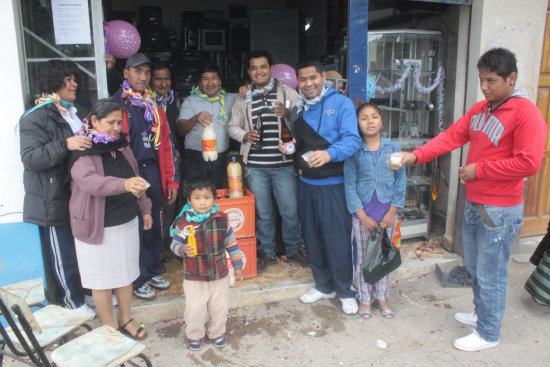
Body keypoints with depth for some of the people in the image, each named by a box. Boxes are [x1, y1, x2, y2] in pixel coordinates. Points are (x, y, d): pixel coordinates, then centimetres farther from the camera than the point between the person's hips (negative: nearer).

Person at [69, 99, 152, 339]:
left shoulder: (121, 146, 7)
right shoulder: (83, 152, -15)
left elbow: (136, 179, 18)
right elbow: (89, 182, -34)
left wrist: (145, 209, 19)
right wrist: (123, 184, -49)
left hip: (127, 222, 6)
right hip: (98, 228, -6)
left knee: (126, 274, 15)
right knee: (102, 279, 6)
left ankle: (125, 320, 32)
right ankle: (110, 328, 23)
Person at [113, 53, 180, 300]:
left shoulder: (155, 105, 13)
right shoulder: (115, 104, -3)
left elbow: (166, 143, 13)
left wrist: (172, 179, 10)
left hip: (153, 172, 5)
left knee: (154, 226, 13)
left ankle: (154, 272, 30)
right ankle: (138, 280, 19)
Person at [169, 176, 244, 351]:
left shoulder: (222, 219, -7)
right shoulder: (183, 223, -12)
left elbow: (231, 243, 3)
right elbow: (175, 244, -3)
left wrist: (238, 266, 7)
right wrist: (183, 250, -26)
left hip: (220, 274, 2)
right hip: (194, 277, -1)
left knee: (220, 306, 15)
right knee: (195, 309, 8)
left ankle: (217, 332, 40)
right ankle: (195, 336, 35)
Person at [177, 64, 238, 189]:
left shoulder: (229, 99, 10)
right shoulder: (190, 101, 3)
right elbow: (181, 130, -7)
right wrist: (195, 118, -28)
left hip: (219, 159, 3)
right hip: (195, 159, -2)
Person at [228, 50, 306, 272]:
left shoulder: (288, 93, 3)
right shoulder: (243, 98, 10)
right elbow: (233, 126, 15)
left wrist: (288, 114, -18)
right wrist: (244, 135, -6)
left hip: (283, 163, -2)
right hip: (255, 165, 2)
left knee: (290, 210, 4)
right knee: (262, 212, 11)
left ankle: (293, 249, 27)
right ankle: (267, 253, 27)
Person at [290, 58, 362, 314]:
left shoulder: (341, 103, -7)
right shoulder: (298, 109, 13)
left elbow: (352, 140, -19)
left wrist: (329, 153, -35)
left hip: (332, 184, -6)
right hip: (305, 183, 6)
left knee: (337, 240, -2)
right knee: (312, 238, 13)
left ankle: (345, 291, 18)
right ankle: (323, 285, 31)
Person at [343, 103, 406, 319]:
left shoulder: (392, 149, -1)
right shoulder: (354, 151, -6)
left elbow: (400, 181, 1)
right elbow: (350, 186, -7)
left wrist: (392, 212, -5)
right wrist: (363, 216, -11)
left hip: (386, 212, 2)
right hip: (362, 214, -1)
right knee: (363, 258, 9)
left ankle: (382, 297, 31)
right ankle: (365, 299, 26)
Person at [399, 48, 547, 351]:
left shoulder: (526, 113, -16)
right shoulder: (479, 110, 10)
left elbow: (528, 163, -22)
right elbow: (452, 136, 4)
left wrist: (478, 170, -17)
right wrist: (416, 155, -9)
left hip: (499, 211, -8)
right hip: (473, 203, 8)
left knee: (490, 275, 5)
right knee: (474, 267, 22)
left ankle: (488, 333, 24)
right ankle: (481, 314, 43)